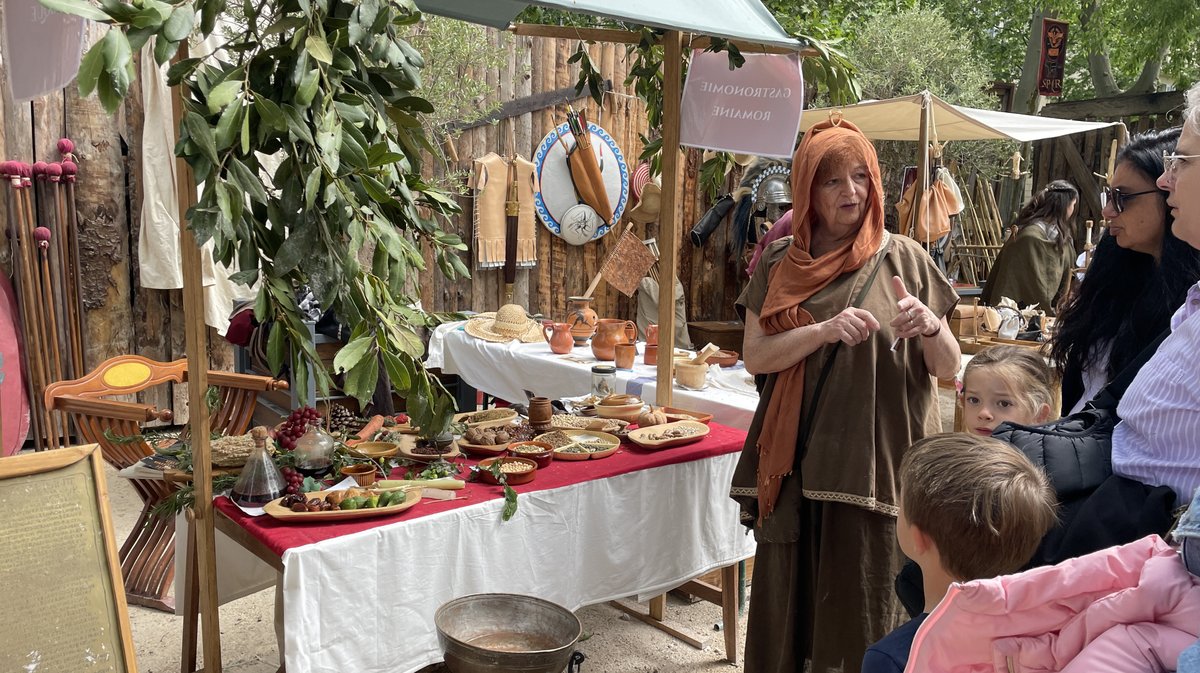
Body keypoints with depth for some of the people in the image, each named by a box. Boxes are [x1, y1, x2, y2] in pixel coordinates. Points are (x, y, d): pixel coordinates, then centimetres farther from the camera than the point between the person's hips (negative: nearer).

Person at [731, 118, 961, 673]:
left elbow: (948, 368, 2)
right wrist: (826, 330, -18)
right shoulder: (780, 264, 6)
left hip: (875, 464, -2)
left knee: (863, 610, 4)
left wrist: (929, 327, -19)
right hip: (795, 466, 2)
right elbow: (755, 356, -3)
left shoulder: (902, 260, 1)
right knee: (790, 608, 10)